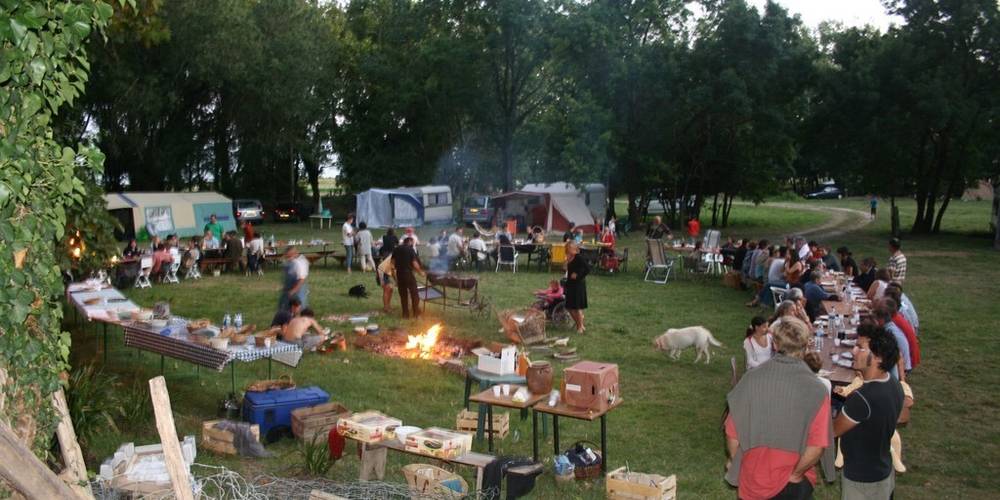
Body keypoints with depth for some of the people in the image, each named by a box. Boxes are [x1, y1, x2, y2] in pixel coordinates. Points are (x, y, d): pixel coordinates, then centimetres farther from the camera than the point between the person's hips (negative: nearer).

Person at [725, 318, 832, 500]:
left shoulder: (750, 379, -16)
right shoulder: (816, 390, -20)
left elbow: (732, 432, -9)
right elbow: (817, 445, -22)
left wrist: (735, 461, 9)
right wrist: (796, 474, -5)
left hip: (753, 479, 1)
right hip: (793, 485, -1)